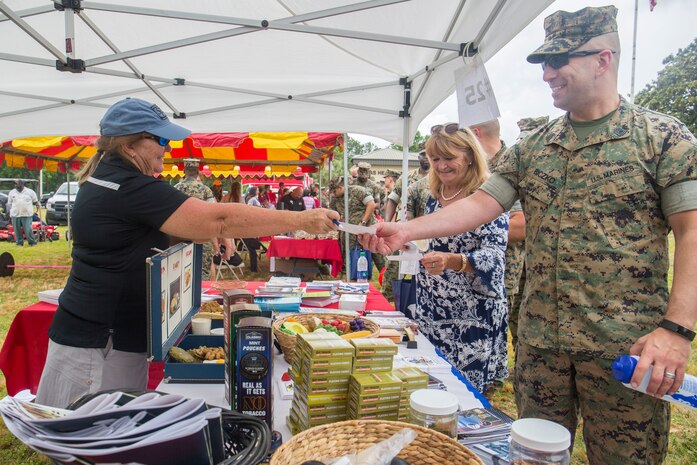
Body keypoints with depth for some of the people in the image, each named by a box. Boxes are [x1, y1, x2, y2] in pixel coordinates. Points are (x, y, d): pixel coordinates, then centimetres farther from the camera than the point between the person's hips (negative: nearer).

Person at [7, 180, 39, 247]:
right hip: (15, 215, 3)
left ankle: (32, 242, 5)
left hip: (27, 215, -3)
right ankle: (19, 242, 18)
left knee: (28, 229, -8)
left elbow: (35, 201, 14)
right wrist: (9, 212, 15)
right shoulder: (12, 192, 10)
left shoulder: (30, 192, 3)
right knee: (17, 230, 6)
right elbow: (9, 204, 17)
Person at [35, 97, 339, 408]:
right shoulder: (130, 189, -22)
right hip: (97, 345, -10)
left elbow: (152, 226, 20)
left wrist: (203, 232, -1)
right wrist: (302, 219, -21)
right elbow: (220, 219, -26)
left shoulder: (105, 179, 10)